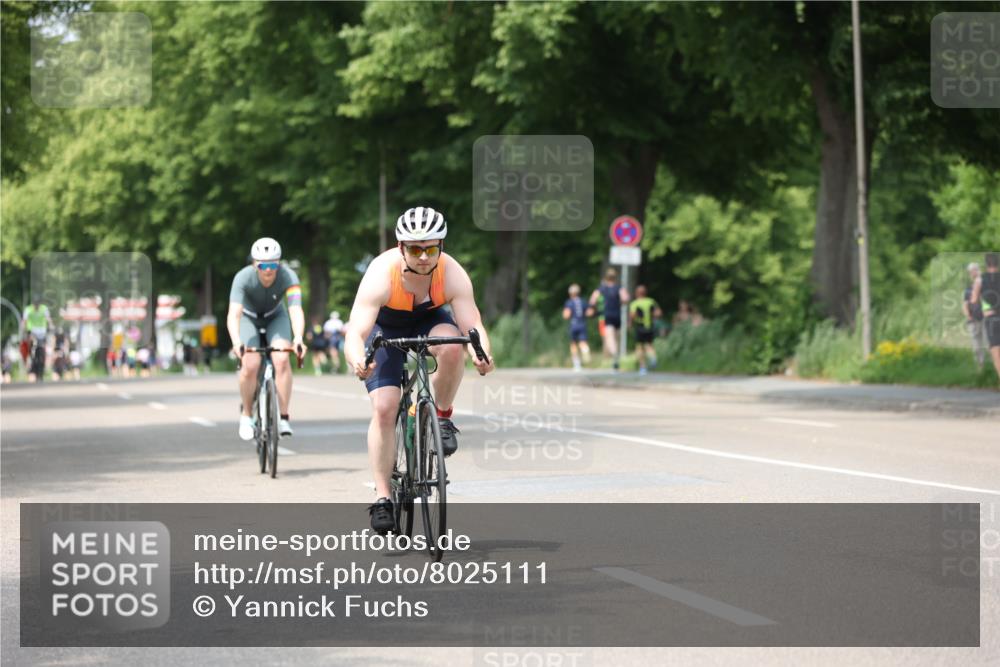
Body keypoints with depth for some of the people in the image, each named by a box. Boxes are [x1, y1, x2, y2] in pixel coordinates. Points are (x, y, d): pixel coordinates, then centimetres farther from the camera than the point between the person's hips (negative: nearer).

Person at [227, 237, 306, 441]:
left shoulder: (288, 276, -31)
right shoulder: (243, 278, -33)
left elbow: (296, 309, -42)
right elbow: (234, 313, -43)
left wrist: (298, 338, -61)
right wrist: (236, 342, -61)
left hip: (275, 318, 1)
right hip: (249, 318, -1)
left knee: (281, 359, -25)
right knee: (251, 364, -22)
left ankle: (283, 418, -16)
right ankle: (246, 415, 1)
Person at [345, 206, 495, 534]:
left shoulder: (453, 274, -30)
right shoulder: (381, 274, -35)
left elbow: (472, 324, -34)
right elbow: (355, 333, -41)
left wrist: (482, 354, -56)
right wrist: (358, 361, -63)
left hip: (430, 319, 1)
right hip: (386, 326, -1)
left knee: (451, 346, -35)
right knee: (384, 408, -16)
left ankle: (443, 418, -9)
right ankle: (381, 497, -8)